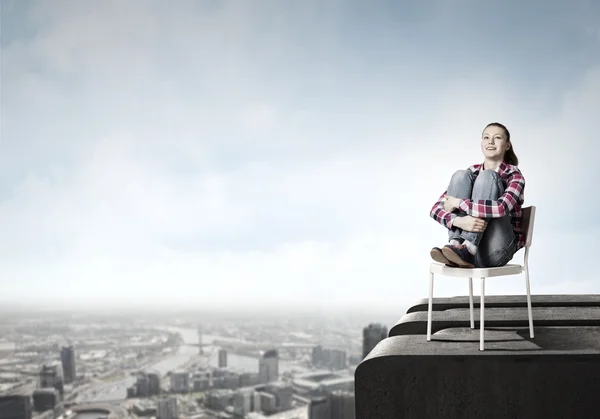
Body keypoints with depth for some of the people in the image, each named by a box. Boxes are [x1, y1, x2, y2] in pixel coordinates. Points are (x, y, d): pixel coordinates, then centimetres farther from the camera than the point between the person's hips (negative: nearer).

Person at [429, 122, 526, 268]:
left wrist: (457, 202, -17)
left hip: (495, 251, -3)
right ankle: (455, 244, -26)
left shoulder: (514, 175, -2)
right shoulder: (472, 172, 10)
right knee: (461, 175, -11)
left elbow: (501, 209, -26)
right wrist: (458, 221, -25)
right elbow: (436, 208, -3)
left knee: (487, 177, -18)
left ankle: (466, 248, -31)